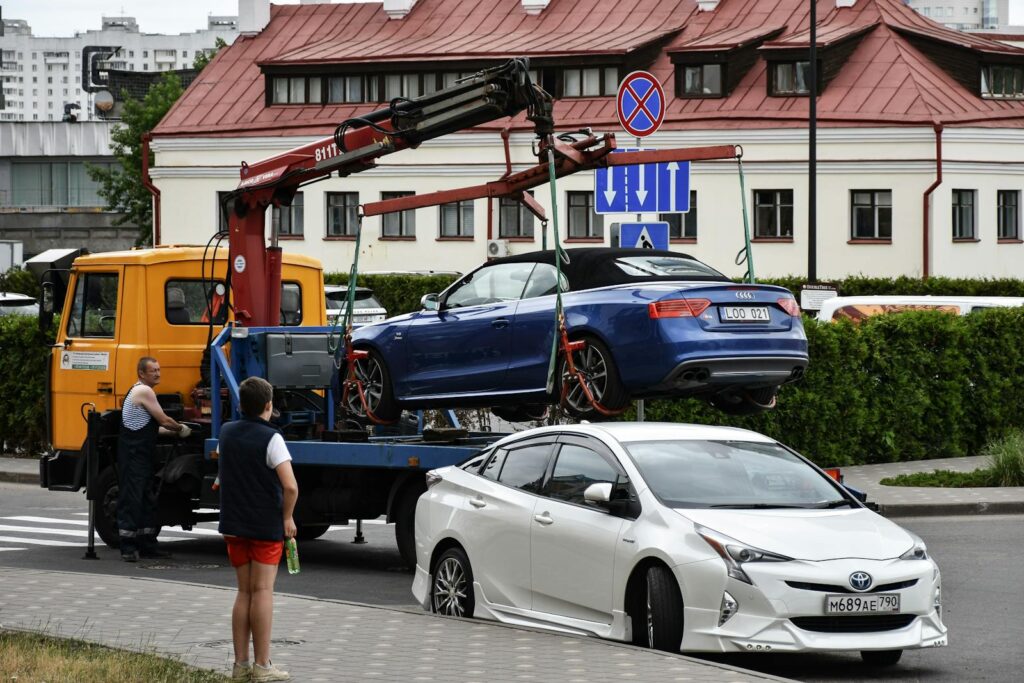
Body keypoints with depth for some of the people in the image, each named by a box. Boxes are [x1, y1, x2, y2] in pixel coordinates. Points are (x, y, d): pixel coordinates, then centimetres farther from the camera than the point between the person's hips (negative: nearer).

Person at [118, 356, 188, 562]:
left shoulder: (139, 391, 20)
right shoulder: (144, 391, -12)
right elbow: (163, 420, -9)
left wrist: (174, 431, 21)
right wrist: (180, 429, 8)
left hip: (142, 456, 11)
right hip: (132, 457, -11)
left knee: (147, 501, 13)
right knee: (131, 501, -9)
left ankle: (147, 545, 17)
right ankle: (128, 547, -10)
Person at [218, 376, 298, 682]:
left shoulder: (227, 433, 6)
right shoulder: (271, 438, -15)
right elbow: (290, 487, -22)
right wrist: (288, 518, -7)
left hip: (234, 525, 6)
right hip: (266, 525, -6)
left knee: (244, 592, 11)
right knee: (262, 591, -3)